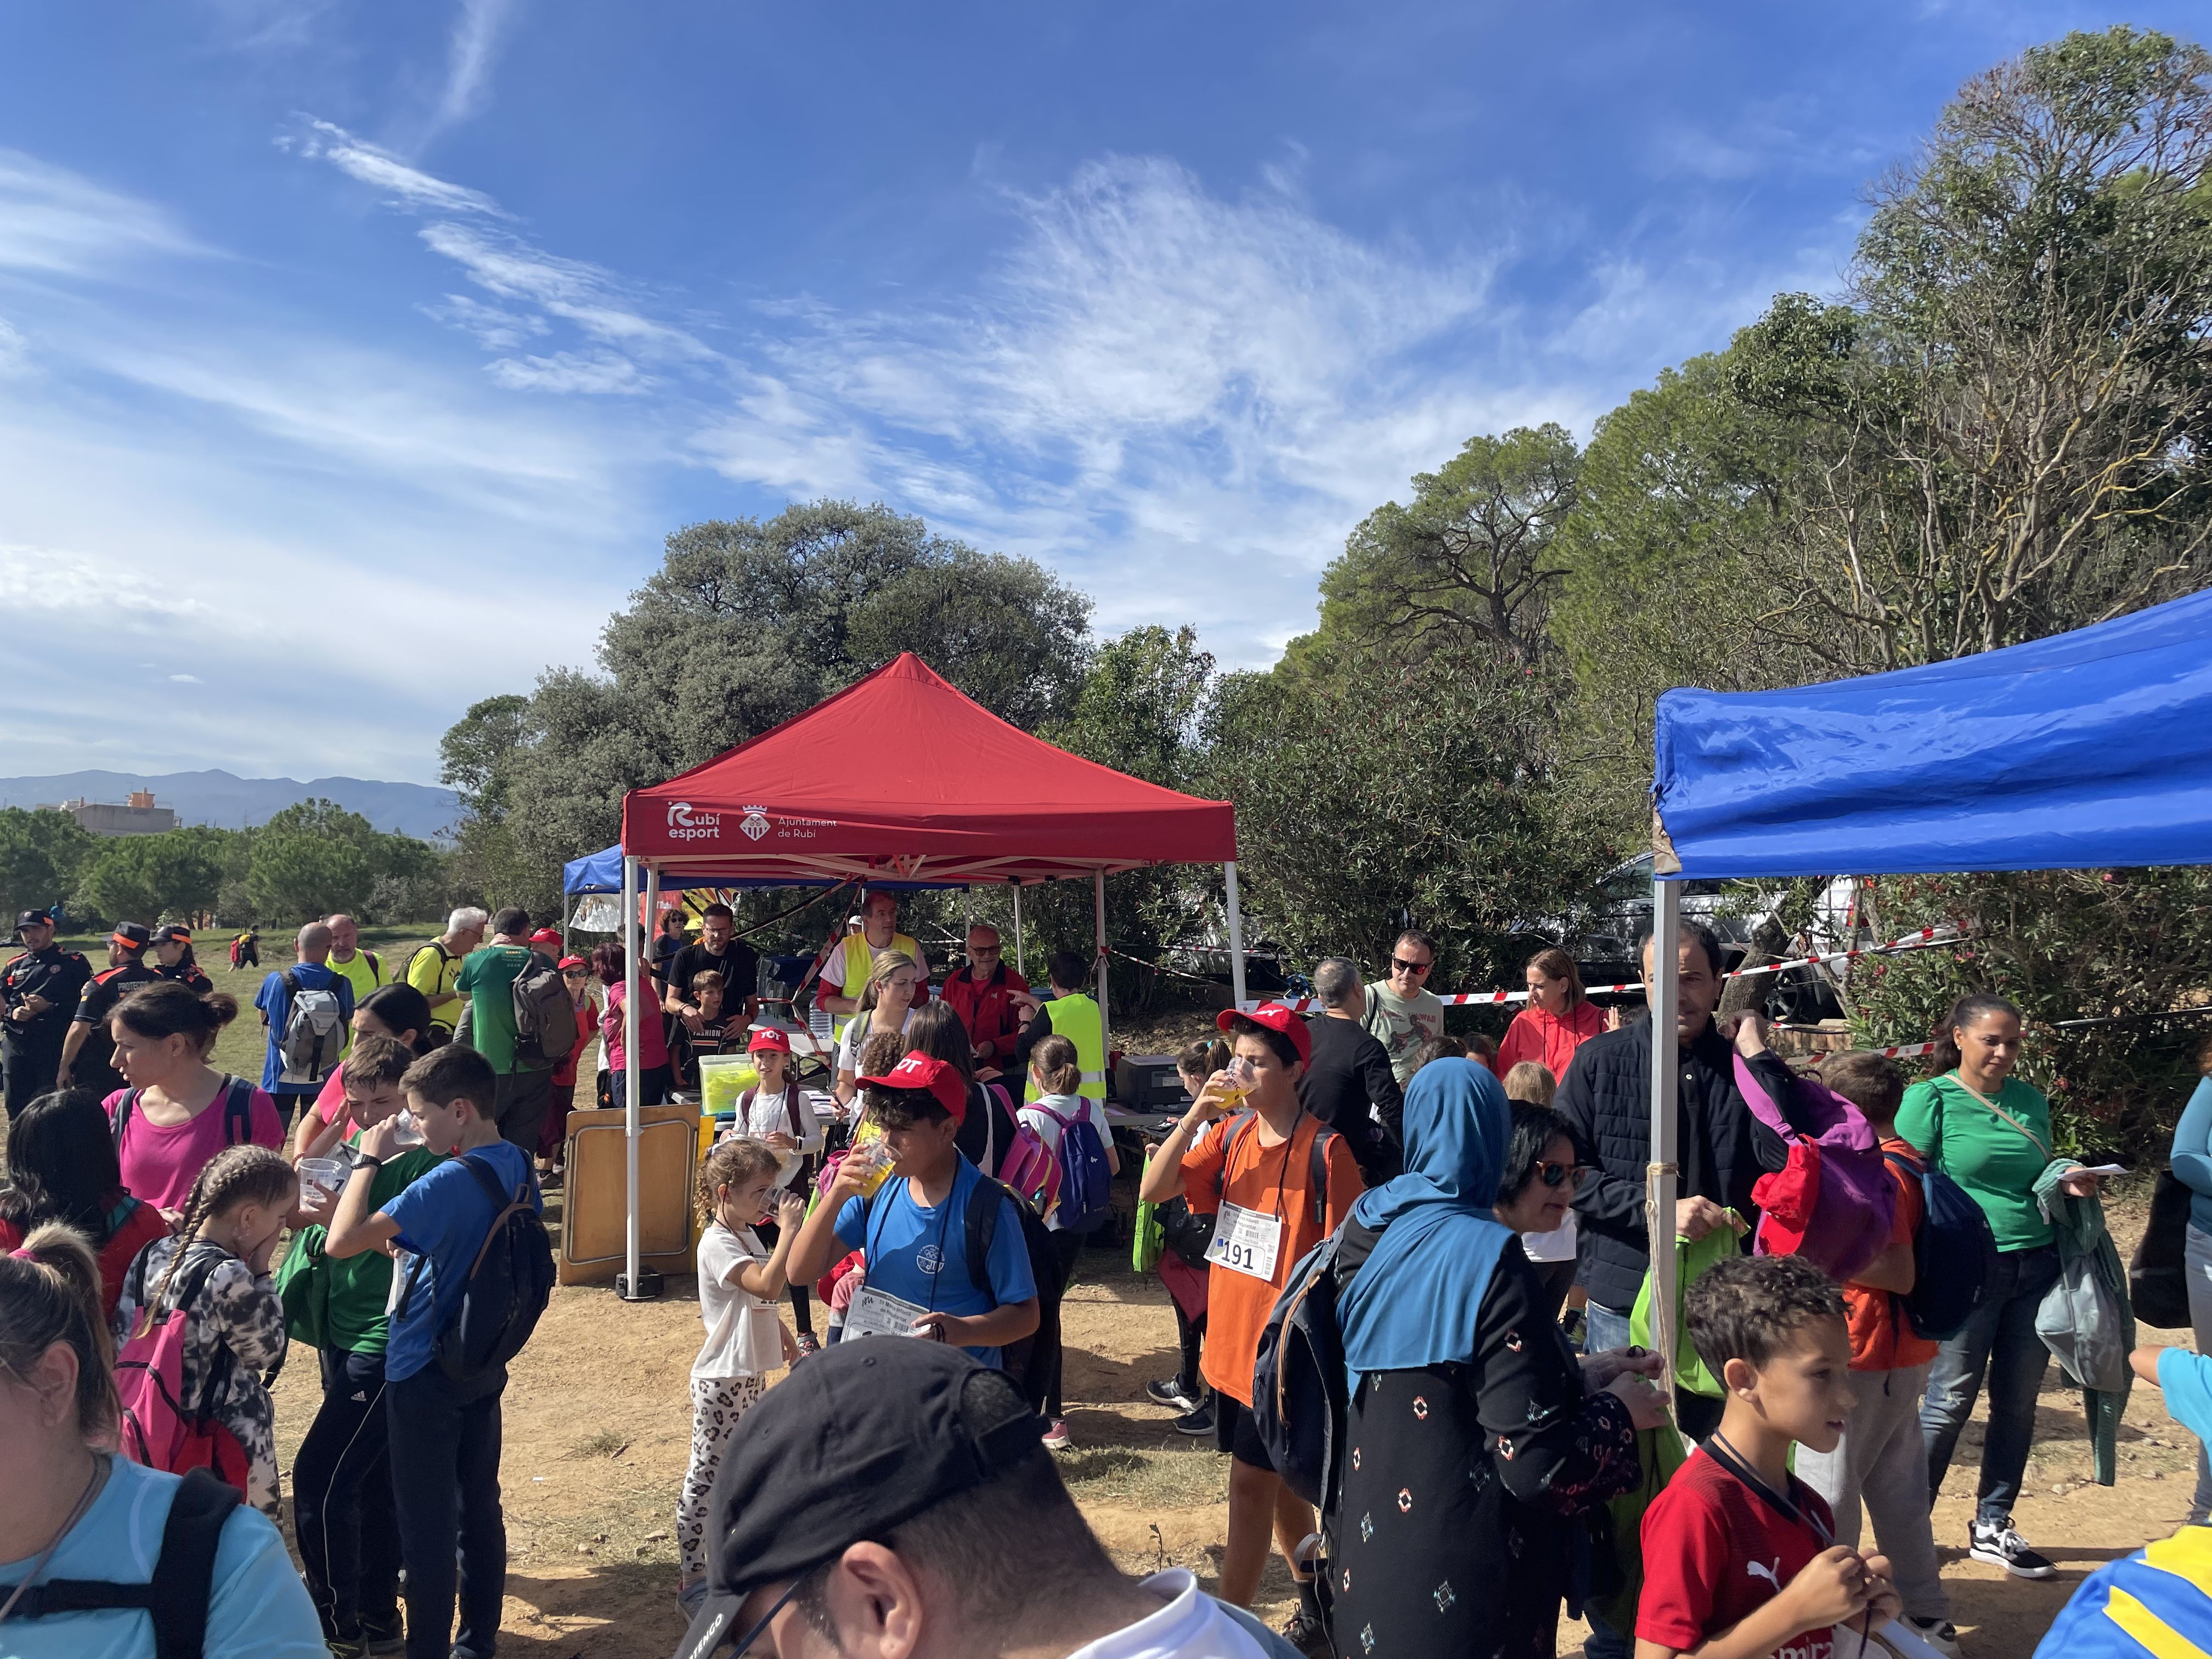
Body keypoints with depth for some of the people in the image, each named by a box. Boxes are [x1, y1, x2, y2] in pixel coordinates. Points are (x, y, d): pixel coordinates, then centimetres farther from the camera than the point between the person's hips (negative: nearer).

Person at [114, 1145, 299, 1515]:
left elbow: (122, 1340, 4)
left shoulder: (153, 1253, -3)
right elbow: (267, 1353, -12)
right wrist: (261, 1274, -11)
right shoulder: (230, 1278, -25)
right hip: (228, 1444, -8)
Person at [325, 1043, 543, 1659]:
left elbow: (341, 1242, -29)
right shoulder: (518, 1164, -1)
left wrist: (369, 1161, -19)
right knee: (480, 1504, 18)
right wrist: (403, 1235, 6)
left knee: (427, 1522, 7)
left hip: (425, 1374, -8)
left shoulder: (450, 1181, -27)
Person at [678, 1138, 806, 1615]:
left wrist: (786, 1342, 27)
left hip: (751, 1375, 10)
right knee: (707, 1478, 1)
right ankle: (691, 1579, 11)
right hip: (722, 1381, -10)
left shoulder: (748, 1238, 9)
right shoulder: (718, 1244, -21)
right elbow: (767, 1286, -36)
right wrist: (789, 1230, -33)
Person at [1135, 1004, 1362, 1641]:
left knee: (1250, 1487, 1)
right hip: (1231, 1341, 7)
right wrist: (1195, 1115, -17)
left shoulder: (1324, 1150, -17)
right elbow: (1151, 1191, -6)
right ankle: (1313, 1598, 42)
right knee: (1274, 1478, 21)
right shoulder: (1230, 1133, 0)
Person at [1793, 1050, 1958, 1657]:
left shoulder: (1880, 1173, -21)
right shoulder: (1903, 1159, 8)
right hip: (1903, 1353, 10)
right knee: (1896, 1483, 17)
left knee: (1825, 1488, 1)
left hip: (1868, 1357, -10)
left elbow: (1899, 1273, -25)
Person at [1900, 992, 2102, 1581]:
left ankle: (1992, 1528, 25)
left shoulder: (2031, 1101, 10)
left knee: (2018, 1402, 10)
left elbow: (2040, 1180, 20)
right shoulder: (1931, 1098, -7)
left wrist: (2069, 1182, -2)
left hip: (2036, 1266, 5)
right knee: (1950, 1402, 2)